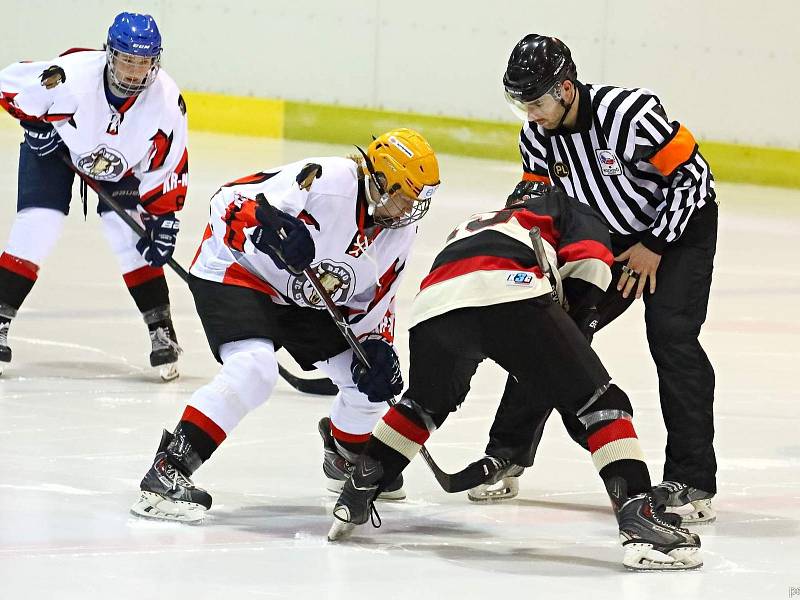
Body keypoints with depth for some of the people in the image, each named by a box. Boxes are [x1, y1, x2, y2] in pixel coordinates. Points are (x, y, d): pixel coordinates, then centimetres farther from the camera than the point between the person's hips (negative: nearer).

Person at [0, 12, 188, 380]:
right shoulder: (71, 74, -36)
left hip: (120, 166, 2)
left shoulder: (167, 102, -27)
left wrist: (163, 218, -17)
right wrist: (36, 123, -19)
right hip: (54, 149, -2)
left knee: (133, 239, -10)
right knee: (35, 230, -15)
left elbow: (168, 170, -15)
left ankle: (162, 332, 0)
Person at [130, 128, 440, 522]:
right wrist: (269, 228, -48)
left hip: (306, 302, 8)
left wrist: (376, 347, -7)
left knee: (374, 380, 6)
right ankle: (168, 468, -30)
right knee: (254, 369, -33)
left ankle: (346, 454, 40)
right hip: (235, 274, -8)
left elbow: (373, 300, 9)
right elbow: (230, 203, -29)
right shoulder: (327, 180, -27)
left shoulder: (400, 231, -2)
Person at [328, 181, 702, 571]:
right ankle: (639, 519, -11)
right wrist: (572, 329, 21)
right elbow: (588, 260, 13)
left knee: (427, 403, 34)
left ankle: (355, 496, 35)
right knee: (599, 401, 3)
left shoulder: (470, 226, 48)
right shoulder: (566, 209, 33)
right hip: (513, 294, -5)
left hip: (434, 302, 5)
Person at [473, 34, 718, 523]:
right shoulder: (536, 133, -12)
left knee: (672, 336, -22)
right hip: (607, 238, 6)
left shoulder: (631, 113, -33)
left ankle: (692, 481, -19)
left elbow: (691, 173, -24)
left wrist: (654, 247, -20)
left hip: (680, 226, -6)